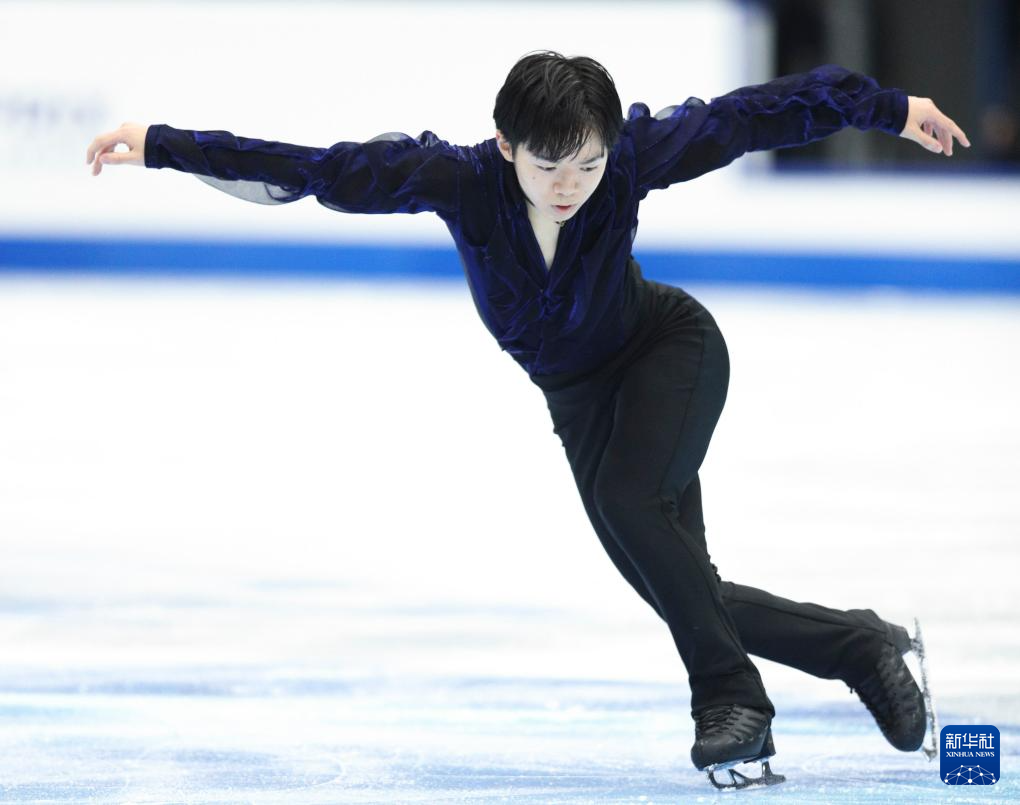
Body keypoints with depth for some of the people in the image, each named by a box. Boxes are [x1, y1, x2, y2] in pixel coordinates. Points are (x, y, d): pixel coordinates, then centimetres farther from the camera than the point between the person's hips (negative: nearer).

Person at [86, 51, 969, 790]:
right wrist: (160, 146, -34)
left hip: (672, 345, -3)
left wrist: (891, 108, -13)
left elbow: (749, 115, -20)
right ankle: (864, 649, 22)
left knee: (628, 498, -30)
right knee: (685, 595, 1)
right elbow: (310, 170, -30)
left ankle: (731, 697, -15)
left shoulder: (635, 156, -29)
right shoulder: (456, 177, -28)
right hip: (581, 395, 3)